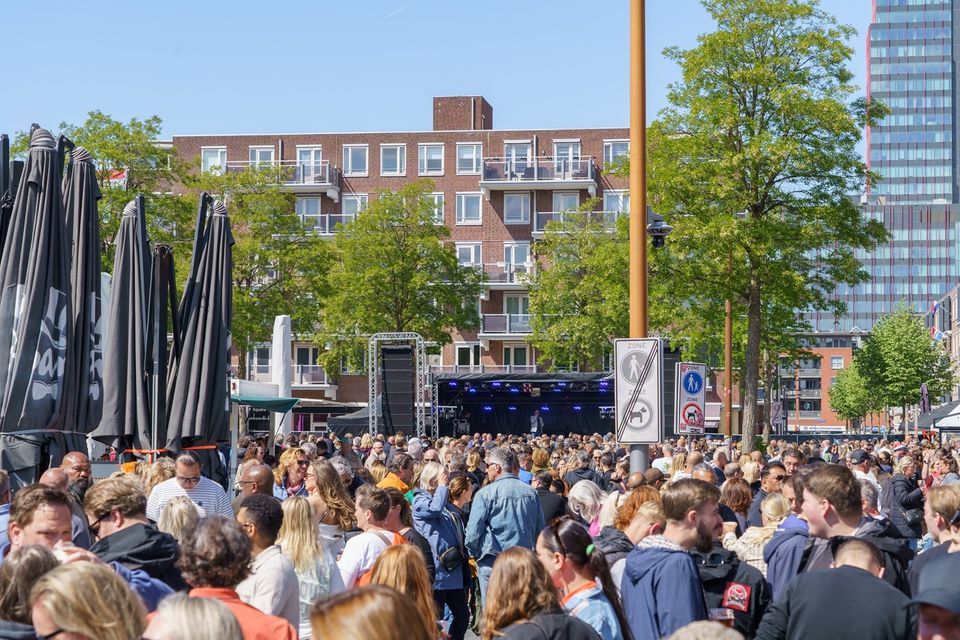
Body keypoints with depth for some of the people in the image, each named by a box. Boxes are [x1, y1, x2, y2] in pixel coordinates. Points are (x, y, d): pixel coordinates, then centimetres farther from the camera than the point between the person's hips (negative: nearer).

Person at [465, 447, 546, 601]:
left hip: (493, 562, -4)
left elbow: (473, 530, -8)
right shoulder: (531, 493, 3)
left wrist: (473, 553, 8)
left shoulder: (485, 494, -10)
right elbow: (540, 529, 8)